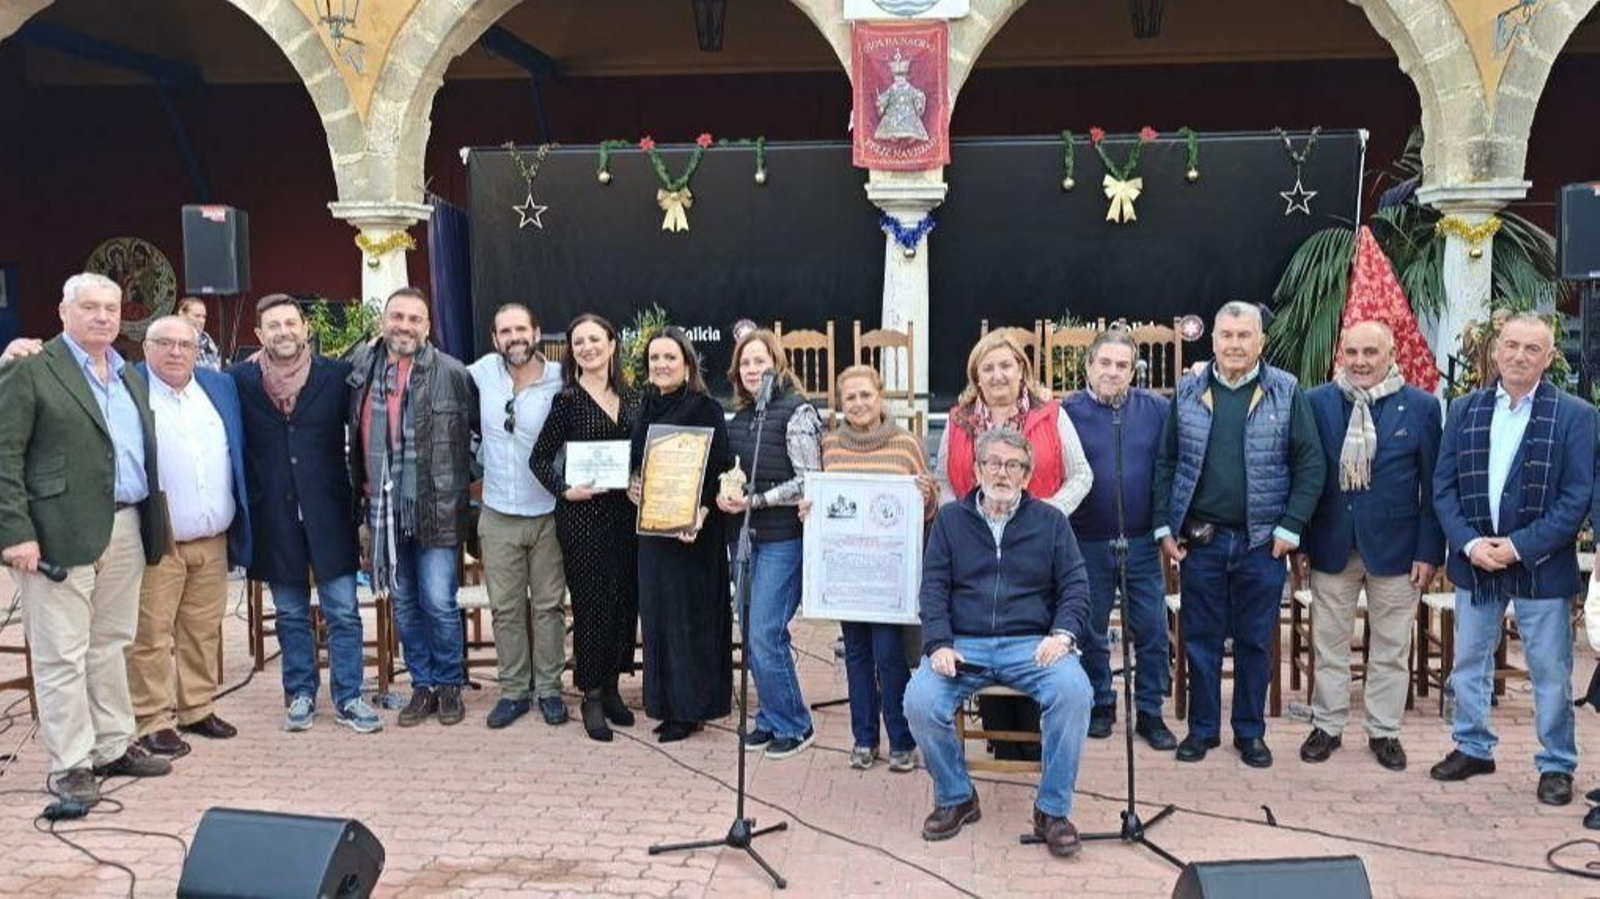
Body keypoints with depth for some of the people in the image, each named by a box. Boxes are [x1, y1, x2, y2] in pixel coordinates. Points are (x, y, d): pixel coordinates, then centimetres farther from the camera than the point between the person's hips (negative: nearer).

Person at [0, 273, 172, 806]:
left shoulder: (131, 377, 16)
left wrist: (152, 522, 11)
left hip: (126, 530, 6)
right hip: (61, 535, -6)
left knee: (110, 646, 15)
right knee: (62, 655, 0)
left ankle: (113, 747, 25)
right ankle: (69, 766, 8)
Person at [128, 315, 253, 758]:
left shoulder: (220, 387, 9)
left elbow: (239, 455, 14)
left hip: (213, 540, 5)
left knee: (204, 632, 12)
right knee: (151, 635, 2)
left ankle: (197, 708, 24)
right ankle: (154, 721, 11)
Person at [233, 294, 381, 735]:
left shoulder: (337, 375, -2)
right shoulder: (239, 380, 0)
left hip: (328, 513, -1)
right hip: (273, 515, 1)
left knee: (343, 612, 2)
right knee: (290, 614, 12)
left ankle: (348, 698, 13)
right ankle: (300, 695, 25)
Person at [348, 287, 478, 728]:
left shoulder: (451, 372, -9)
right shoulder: (360, 367, 4)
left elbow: (484, 426, -2)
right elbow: (351, 430, 17)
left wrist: (465, 471, 1)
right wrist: (361, 484, 13)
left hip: (435, 509, -4)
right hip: (384, 509, 4)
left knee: (439, 602, -2)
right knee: (404, 603, 13)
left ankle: (449, 685, 17)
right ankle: (423, 686, 26)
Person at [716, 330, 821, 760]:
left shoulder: (797, 412, -7)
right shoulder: (739, 417, 13)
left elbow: (808, 482, -12)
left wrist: (755, 501, -16)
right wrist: (722, 495, 0)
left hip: (782, 538, -7)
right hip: (743, 537, 7)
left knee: (765, 634, -9)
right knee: (753, 634, 10)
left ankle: (794, 726, 6)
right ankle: (771, 719, 23)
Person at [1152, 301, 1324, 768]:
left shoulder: (1287, 392, -2)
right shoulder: (1188, 393, 3)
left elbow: (1311, 464, -3)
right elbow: (1166, 463, 6)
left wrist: (1290, 528, -8)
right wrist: (1165, 527, 1)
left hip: (1262, 542, -1)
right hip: (1200, 539, 1)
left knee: (1256, 641, 9)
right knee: (1200, 638, 9)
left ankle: (1250, 731, 23)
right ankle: (1202, 728, 22)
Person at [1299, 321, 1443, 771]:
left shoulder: (1421, 407, -3)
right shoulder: (1315, 403, -2)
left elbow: (1432, 486, -1)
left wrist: (1429, 551, -4)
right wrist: (1301, 540, 0)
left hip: (1394, 547, 0)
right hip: (1332, 544, 1)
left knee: (1391, 649, 10)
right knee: (1329, 645, 11)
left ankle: (1384, 731, 25)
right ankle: (1327, 726, 25)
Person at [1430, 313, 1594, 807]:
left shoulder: (1575, 415, -6)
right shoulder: (1465, 409, 4)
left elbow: (1577, 498, -10)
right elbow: (1443, 486, 3)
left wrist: (1519, 546, -16)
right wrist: (1469, 543, -10)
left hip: (1541, 566, -3)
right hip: (1474, 562, 3)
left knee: (1550, 671, 6)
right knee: (1469, 660, 15)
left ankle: (1556, 765, 21)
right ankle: (1472, 747, 31)